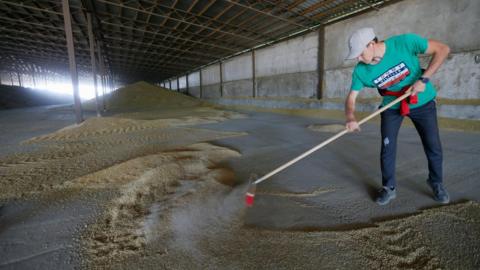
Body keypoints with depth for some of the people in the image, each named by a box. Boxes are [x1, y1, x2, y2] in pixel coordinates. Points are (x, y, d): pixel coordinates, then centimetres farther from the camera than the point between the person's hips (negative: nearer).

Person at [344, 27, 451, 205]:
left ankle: (436, 183, 29)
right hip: (392, 106, 1)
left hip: (422, 102, -1)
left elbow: (442, 49, -16)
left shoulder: (404, 42, -25)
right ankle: (389, 188, 15)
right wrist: (350, 118, -38)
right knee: (387, 147, -4)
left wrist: (424, 79, -27)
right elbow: (351, 98, -18)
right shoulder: (360, 71, -19)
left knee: (433, 146, 3)